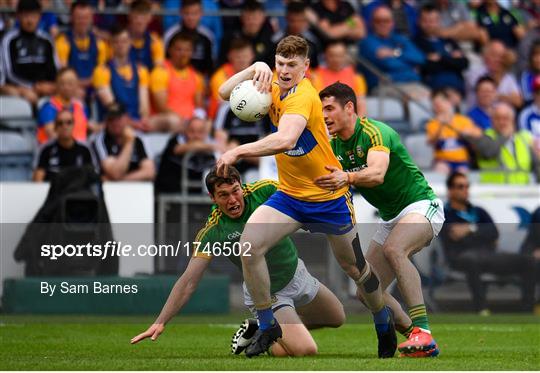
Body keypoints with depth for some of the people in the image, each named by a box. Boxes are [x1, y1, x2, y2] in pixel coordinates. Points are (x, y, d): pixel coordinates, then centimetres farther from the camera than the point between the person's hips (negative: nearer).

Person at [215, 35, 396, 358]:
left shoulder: (303, 96, -26)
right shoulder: (274, 88, -3)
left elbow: (285, 140, -44)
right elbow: (225, 93, -1)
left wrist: (239, 152, -48)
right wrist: (256, 69, -17)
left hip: (328, 196, -6)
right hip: (290, 195, 6)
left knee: (355, 267, 11)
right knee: (248, 245, -17)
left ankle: (385, 326, 39)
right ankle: (267, 326, -2)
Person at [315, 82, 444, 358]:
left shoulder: (375, 133, -22)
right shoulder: (334, 146, 4)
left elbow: (377, 174, -40)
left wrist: (347, 177, -59)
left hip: (420, 205, -9)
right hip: (390, 218, 9)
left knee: (393, 250, -38)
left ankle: (422, 331, -40)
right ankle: (418, 341, 12)